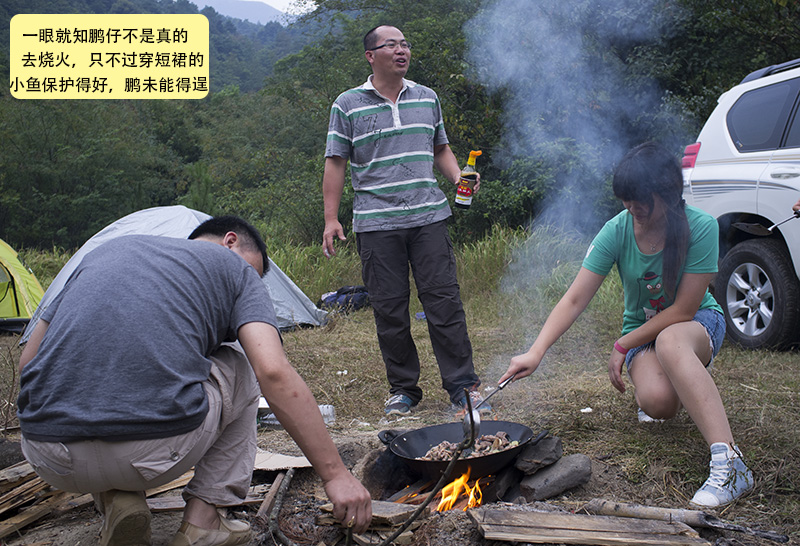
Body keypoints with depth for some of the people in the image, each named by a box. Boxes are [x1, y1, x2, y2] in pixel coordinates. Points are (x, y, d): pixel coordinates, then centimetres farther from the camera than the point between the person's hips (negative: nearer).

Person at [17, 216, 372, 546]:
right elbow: (273, 372, -4)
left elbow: (28, 363, 25)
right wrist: (334, 474, -2)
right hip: (156, 450, -4)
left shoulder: (108, 249, 25)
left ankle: (114, 501, 14)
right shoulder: (234, 268, 13)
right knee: (241, 367, 25)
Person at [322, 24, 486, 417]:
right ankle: (403, 388, 15)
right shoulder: (348, 105, 4)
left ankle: (462, 385, 6)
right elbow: (336, 163, 4)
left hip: (429, 216, 2)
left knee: (444, 300, -2)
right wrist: (331, 219, -2)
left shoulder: (427, 98, 13)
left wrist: (459, 178, 2)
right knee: (389, 308, 2)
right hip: (376, 222, -2)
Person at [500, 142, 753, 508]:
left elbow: (684, 309, -19)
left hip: (698, 324, -2)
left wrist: (622, 346, -17)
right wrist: (535, 353, -27)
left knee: (670, 341, -40)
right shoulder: (617, 231, -15)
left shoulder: (700, 228, -22)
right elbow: (574, 300, -16)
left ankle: (728, 463, -44)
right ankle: (679, 385, 12)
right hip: (642, 328, 2)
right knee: (657, 399, -30)